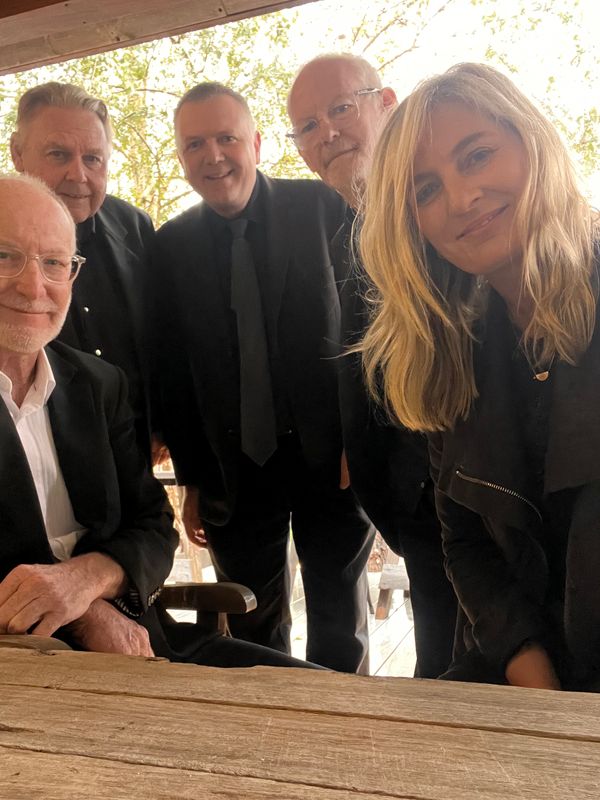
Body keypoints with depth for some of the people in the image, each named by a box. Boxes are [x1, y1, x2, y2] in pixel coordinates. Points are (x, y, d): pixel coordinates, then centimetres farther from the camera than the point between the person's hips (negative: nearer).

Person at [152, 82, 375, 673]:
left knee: (341, 633, 14)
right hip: (234, 467, 2)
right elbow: (173, 371, 5)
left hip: (330, 455, -1)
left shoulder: (326, 209, -5)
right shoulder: (171, 246, 2)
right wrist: (192, 480, 5)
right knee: (252, 631, 15)